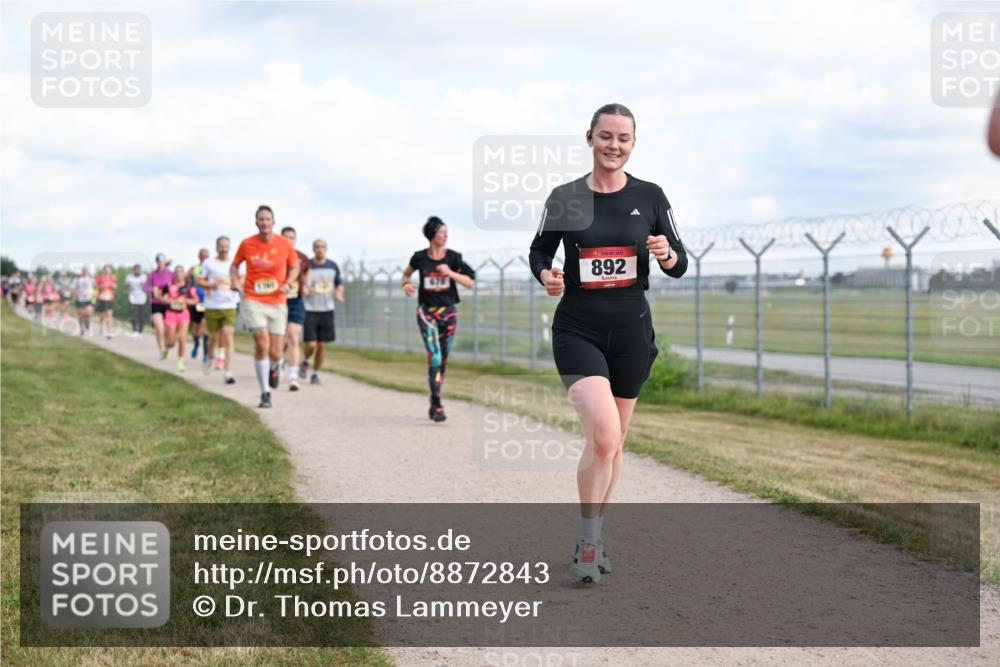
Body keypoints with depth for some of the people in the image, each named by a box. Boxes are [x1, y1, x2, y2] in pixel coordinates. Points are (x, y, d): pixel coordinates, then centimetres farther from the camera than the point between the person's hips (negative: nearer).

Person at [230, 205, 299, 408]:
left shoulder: (284, 244, -1)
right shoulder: (247, 244, -2)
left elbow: (294, 267, 13)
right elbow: (234, 265, 14)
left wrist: (288, 283, -6)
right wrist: (236, 284, -3)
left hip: (277, 302, 1)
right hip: (253, 301, -1)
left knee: (275, 353, 0)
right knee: (262, 344, -18)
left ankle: (275, 368, 41)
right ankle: (265, 393, -6)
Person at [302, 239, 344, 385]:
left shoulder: (333, 266, 5)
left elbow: (339, 283, 18)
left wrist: (339, 293, -4)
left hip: (327, 310, 3)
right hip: (310, 310, -3)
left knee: (322, 345, 2)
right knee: (311, 344, -10)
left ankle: (316, 373, 17)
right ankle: (305, 361, 23)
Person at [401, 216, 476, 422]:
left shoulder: (453, 257, -3)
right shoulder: (420, 257, -3)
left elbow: (470, 282, -5)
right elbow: (406, 273, 16)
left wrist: (450, 273, -19)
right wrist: (406, 284, -6)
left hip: (448, 311, 2)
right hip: (426, 311, -2)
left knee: (443, 360, 8)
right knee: (434, 356, -17)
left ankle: (434, 403, 24)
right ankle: (437, 406, -19)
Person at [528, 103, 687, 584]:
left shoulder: (649, 196, 1)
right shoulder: (565, 197, -2)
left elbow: (679, 266, 5)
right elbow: (539, 250, 11)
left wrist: (667, 255, -17)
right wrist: (545, 275, -10)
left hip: (631, 332, 3)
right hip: (577, 331, -3)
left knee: (613, 442, 11)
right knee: (603, 434, -19)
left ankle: (592, 537, 29)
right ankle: (588, 543, -3)